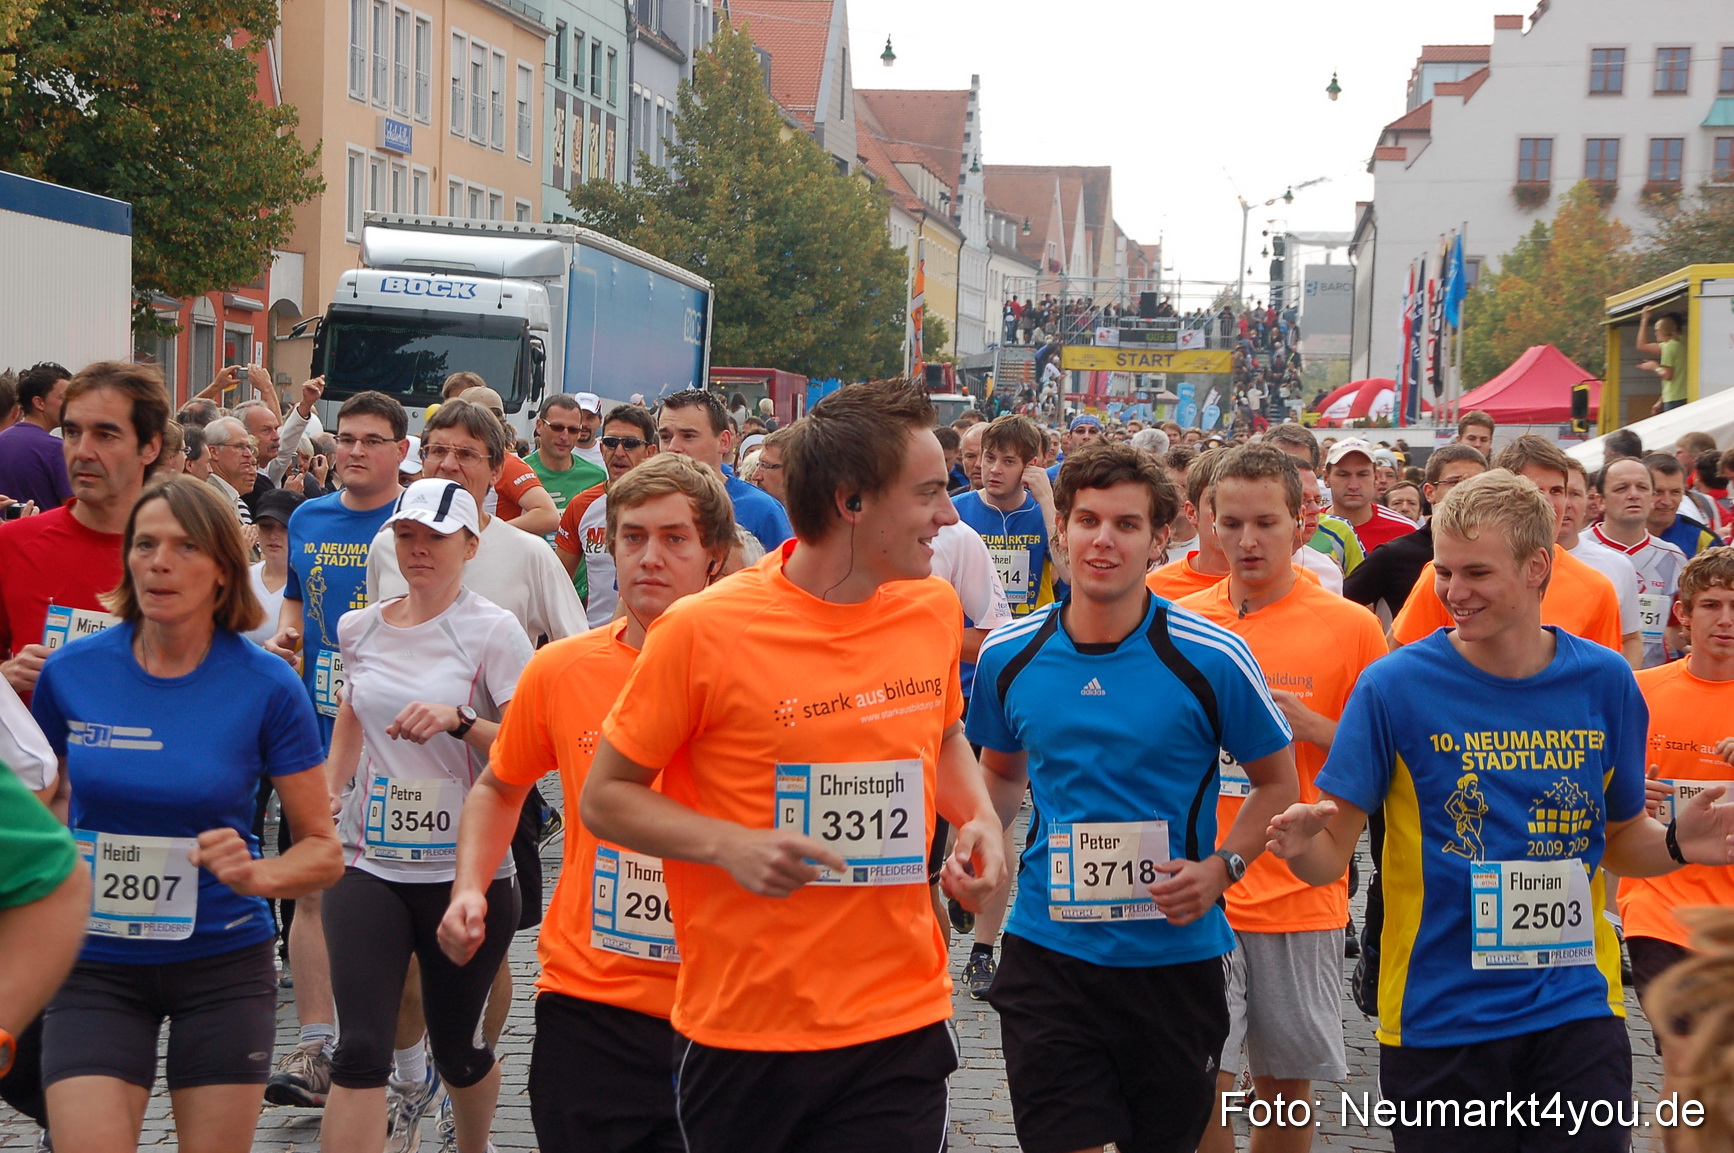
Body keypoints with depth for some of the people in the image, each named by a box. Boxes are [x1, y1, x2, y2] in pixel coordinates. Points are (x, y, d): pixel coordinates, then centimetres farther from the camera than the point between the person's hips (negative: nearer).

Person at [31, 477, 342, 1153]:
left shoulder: (266, 687, -9)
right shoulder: (70, 672, -4)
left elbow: (323, 851, -5)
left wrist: (258, 875, -23)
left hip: (223, 961, -1)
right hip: (95, 962, 1)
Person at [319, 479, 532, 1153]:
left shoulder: (493, 630, -6)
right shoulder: (360, 628, 8)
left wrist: (458, 719, -25)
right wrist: (327, 789, 13)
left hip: (467, 870, -3)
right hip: (369, 864, 3)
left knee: (459, 1048, 12)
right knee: (359, 1051, -11)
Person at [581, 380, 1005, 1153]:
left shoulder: (934, 610, 2)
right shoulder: (704, 631, -13)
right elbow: (604, 798, -4)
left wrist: (978, 817, 2)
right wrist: (731, 846, -20)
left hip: (902, 1026, 3)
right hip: (739, 1027, -3)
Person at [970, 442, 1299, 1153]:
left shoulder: (1211, 659, -9)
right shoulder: (1008, 656, 0)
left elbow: (1277, 782, 3)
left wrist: (1221, 868, -12)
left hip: (1175, 953, -1)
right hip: (1046, 952, 1)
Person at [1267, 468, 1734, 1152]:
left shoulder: (1604, 681, 1)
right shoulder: (1396, 685, -8)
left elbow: (1619, 841, 12)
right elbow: (1331, 855, -6)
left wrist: (1676, 843, -9)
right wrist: (1302, 846, -28)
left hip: (1576, 1011, 2)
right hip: (1438, 1016, -2)